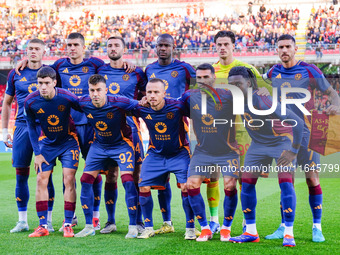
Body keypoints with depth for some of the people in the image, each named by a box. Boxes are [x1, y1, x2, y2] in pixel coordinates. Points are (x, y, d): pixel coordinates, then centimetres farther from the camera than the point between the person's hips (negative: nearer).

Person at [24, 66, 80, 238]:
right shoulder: (30, 101, -16)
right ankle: (43, 226, 3)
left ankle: (68, 225, -2)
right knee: (41, 180, -5)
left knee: (69, 180, -11)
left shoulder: (66, 98, -24)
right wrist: (37, 153, -3)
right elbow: (31, 127, -1)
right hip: (46, 143, 2)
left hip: (68, 141, -2)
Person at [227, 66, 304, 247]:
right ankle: (250, 232, 9)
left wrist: (294, 151, -30)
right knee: (247, 182, 0)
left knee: (285, 181, -18)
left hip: (282, 141, -6)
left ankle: (288, 234, -13)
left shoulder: (261, 101, -35)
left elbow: (298, 122, -35)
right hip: (258, 144, 7)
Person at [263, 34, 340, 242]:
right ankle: (284, 227, 11)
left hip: (306, 131, -3)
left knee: (312, 179, -4)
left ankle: (317, 228, 5)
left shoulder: (309, 70, -5)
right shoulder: (273, 73, 6)